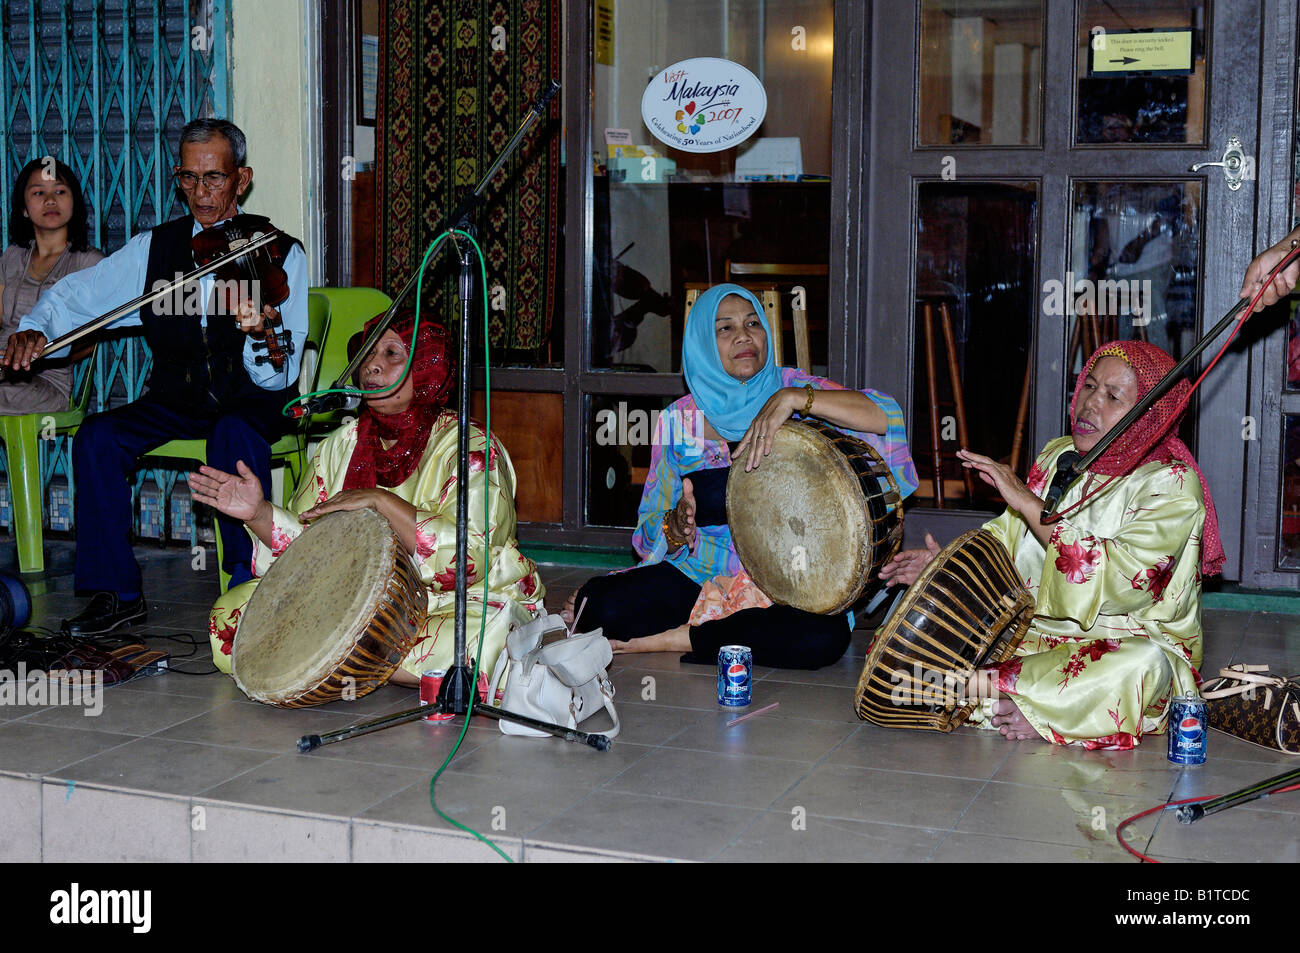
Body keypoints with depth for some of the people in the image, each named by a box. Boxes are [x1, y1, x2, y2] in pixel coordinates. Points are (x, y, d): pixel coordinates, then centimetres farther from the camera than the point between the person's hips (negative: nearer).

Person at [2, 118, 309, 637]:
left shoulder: (281, 254, -8)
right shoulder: (154, 247, 4)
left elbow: (279, 377, -15)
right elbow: (76, 295, 4)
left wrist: (261, 335, -39)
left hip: (250, 403, -4)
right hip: (175, 400, 4)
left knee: (235, 436, -37)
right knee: (97, 435, -21)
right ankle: (116, 592, -9)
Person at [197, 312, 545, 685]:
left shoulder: (472, 448, -13)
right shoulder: (342, 444, 5)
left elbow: (467, 556, -27)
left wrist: (381, 501, -29)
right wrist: (260, 513, -15)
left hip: (450, 605, -4)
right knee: (230, 615, -9)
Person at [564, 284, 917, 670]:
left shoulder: (792, 389, -1)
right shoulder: (680, 420, 3)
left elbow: (886, 416, -17)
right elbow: (652, 535, 6)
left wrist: (794, 399, -27)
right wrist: (675, 527, -19)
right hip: (699, 576, 0)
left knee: (823, 636, -34)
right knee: (597, 604, -22)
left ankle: (680, 638, -13)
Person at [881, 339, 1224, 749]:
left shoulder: (1172, 484, -13)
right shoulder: (1058, 455, 7)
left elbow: (1120, 580, -26)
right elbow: (1010, 540, 14)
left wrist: (1028, 502, -24)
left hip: (1126, 641, -5)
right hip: (1036, 630, 6)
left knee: (1143, 666, -40)